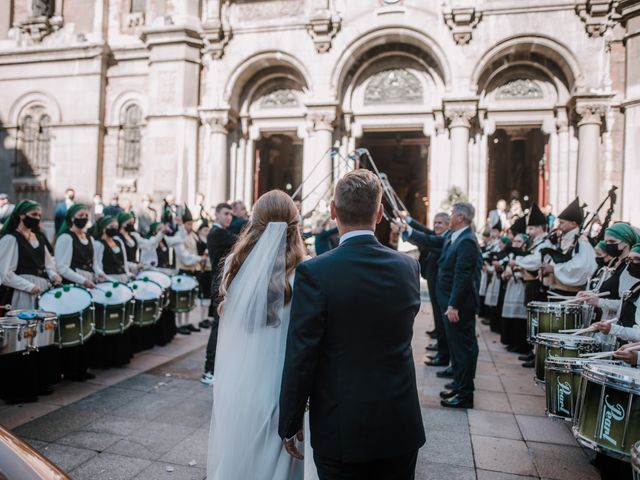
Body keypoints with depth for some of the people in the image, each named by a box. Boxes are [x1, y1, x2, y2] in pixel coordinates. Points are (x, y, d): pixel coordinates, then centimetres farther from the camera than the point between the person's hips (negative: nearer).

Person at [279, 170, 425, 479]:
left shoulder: (314, 272, -18)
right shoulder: (409, 267, -4)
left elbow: (300, 358, -15)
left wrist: (289, 425, -3)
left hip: (341, 430, -3)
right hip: (400, 426, 4)